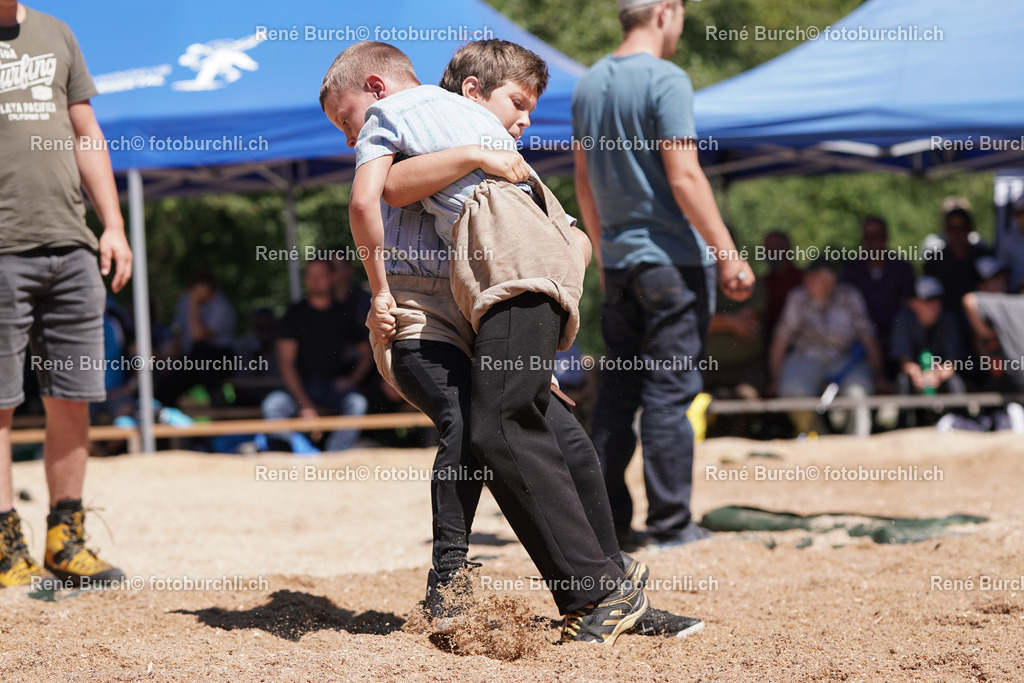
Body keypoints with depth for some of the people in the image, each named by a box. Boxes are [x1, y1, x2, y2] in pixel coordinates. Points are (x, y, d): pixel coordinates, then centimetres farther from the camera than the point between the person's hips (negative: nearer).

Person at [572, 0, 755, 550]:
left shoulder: (588, 85, 11)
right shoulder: (665, 80, -12)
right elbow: (684, 178, -17)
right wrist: (729, 255, -15)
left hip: (618, 257, 7)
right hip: (671, 257, -7)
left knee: (617, 390, 10)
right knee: (669, 391, -4)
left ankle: (607, 518, 11)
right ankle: (670, 523, -2)